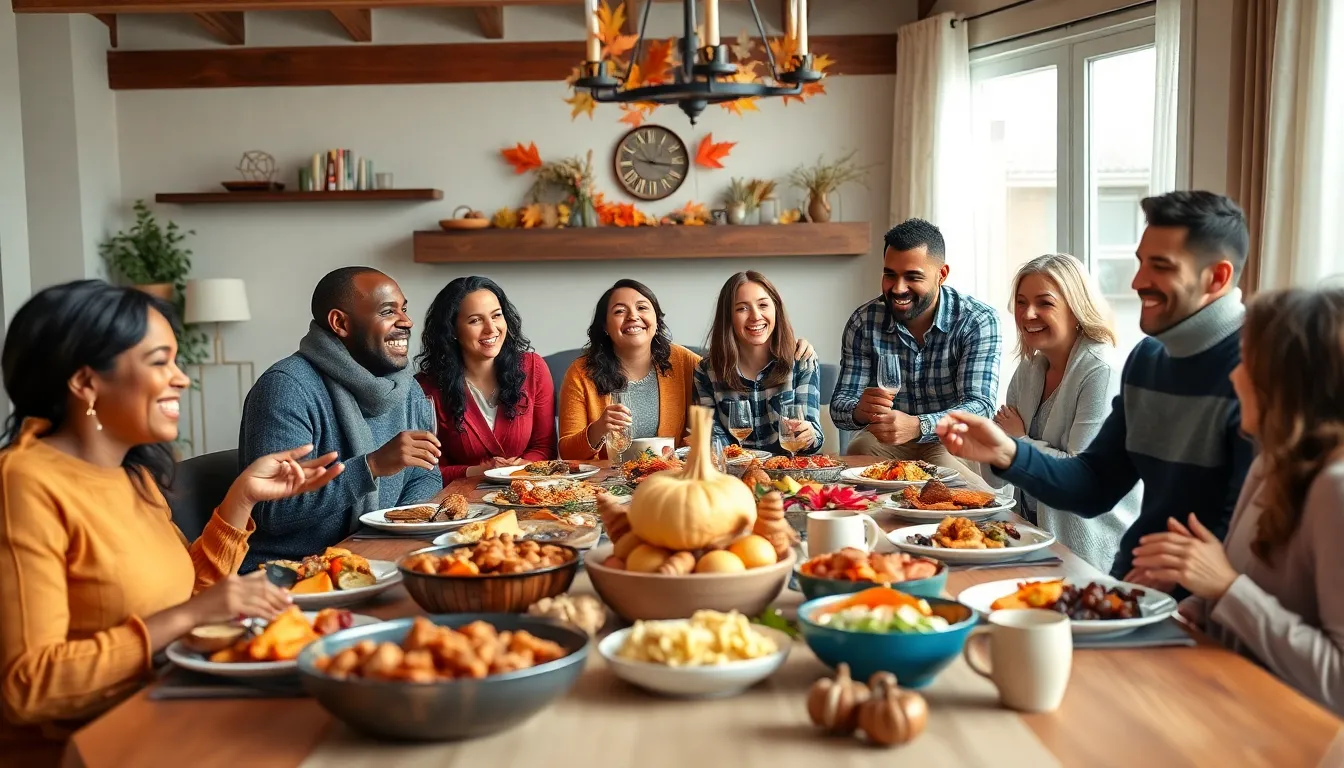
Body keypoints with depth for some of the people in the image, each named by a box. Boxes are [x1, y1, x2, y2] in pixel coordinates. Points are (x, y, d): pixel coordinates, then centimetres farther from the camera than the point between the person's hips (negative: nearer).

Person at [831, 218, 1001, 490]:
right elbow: (839, 406, -6)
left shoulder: (978, 321, -12)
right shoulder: (864, 322, -5)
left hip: (952, 440, -2)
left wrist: (917, 426, -43)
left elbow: (979, 406, -23)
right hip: (886, 441, 2)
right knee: (860, 450, -30)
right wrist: (859, 411, -33)